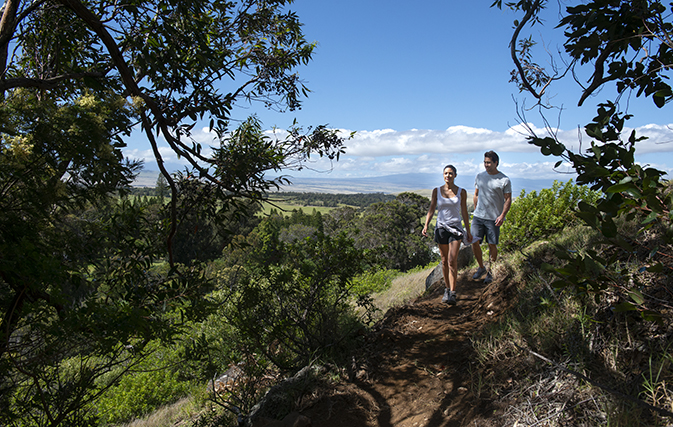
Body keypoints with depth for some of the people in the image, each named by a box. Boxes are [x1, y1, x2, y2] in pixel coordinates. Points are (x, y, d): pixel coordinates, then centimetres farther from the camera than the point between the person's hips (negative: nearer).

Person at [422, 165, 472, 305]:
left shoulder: (461, 192, 2)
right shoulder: (437, 191, 3)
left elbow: (464, 212, 8)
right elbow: (431, 210, 4)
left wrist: (468, 231, 11)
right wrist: (426, 225, -10)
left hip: (456, 228, -1)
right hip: (441, 227, 2)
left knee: (452, 261, -11)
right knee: (444, 261, 9)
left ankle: (452, 294, -9)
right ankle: (447, 289, 23)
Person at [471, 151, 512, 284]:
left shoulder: (504, 180, -5)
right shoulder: (479, 176, 7)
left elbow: (508, 199, -3)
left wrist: (502, 215, -14)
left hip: (493, 218, -3)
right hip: (478, 216, 3)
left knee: (492, 245, 3)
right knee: (475, 242, -3)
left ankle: (490, 272, 19)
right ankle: (481, 268, 18)